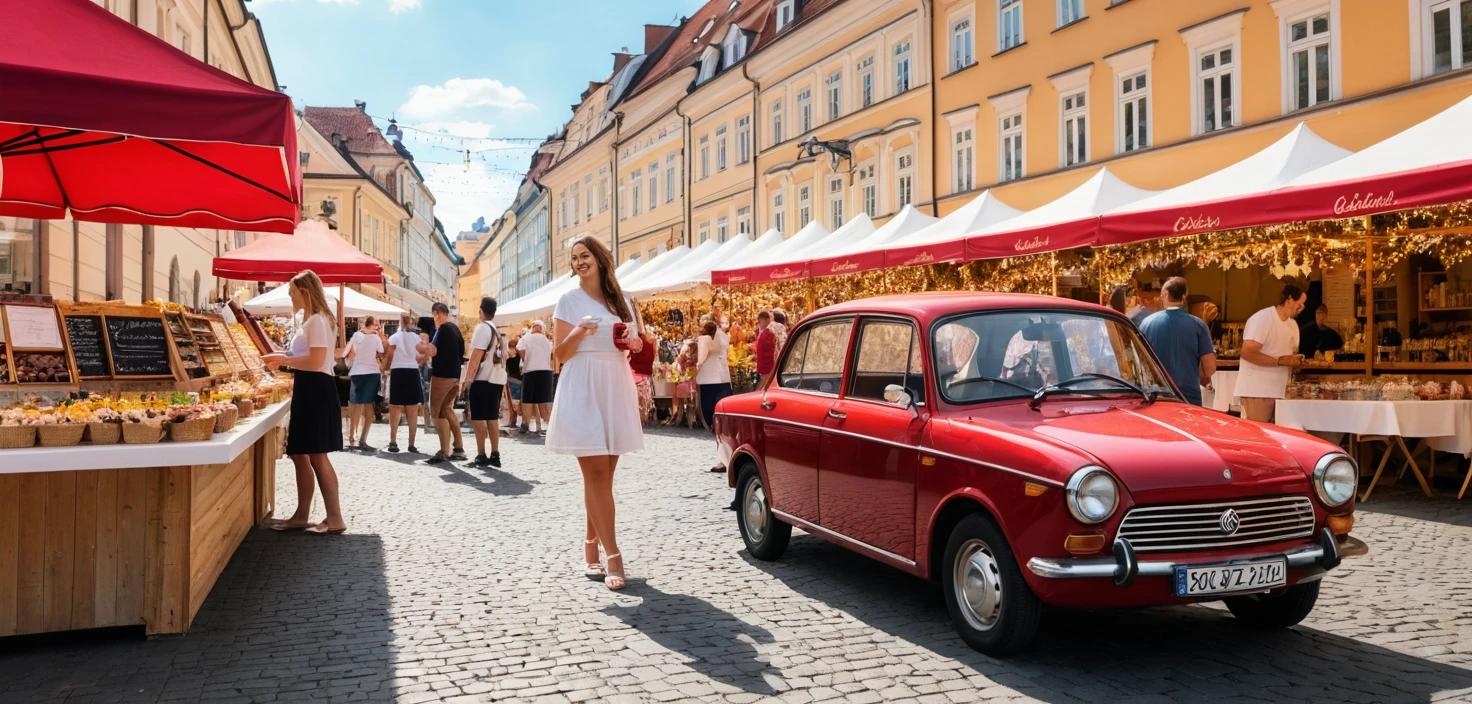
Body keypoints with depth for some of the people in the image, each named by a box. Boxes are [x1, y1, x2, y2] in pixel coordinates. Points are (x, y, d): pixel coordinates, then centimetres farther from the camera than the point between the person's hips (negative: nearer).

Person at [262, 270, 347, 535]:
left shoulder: (317, 321, -13)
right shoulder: (312, 321, 20)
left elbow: (315, 362, -22)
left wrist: (283, 359, -12)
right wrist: (284, 360, 12)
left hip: (316, 391, -11)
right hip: (308, 391, 11)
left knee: (316, 456, -9)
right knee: (299, 454, 12)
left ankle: (335, 519, -5)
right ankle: (301, 515, 19)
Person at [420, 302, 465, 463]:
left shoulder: (443, 329, -13)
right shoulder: (455, 329, 14)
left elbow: (433, 351, -22)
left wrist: (419, 346, -7)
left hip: (441, 375, -9)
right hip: (455, 375, 9)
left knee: (437, 412, -3)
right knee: (447, 410, 17)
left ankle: (445, 452, -6)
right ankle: (459, 449, 15)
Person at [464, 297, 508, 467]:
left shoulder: (482, 328, -8)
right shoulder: (499, 332, 16)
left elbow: (476, 356, -15)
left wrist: (468, 378, -13)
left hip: (482, 379, -8)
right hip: (498, 379, 8)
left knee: (478, 417, -4)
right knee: (493, 417, 9)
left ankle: (481, 456, -5)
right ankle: (495, 455, 9)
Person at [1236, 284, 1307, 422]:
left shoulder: (1293, 325, 16)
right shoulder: (1262, 318, -11)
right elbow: (1247, 353, -21)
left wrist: (1296, 362, 3)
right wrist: (1280, 361, -20)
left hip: (1281, 392, 8)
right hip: (1257, 391, -8)